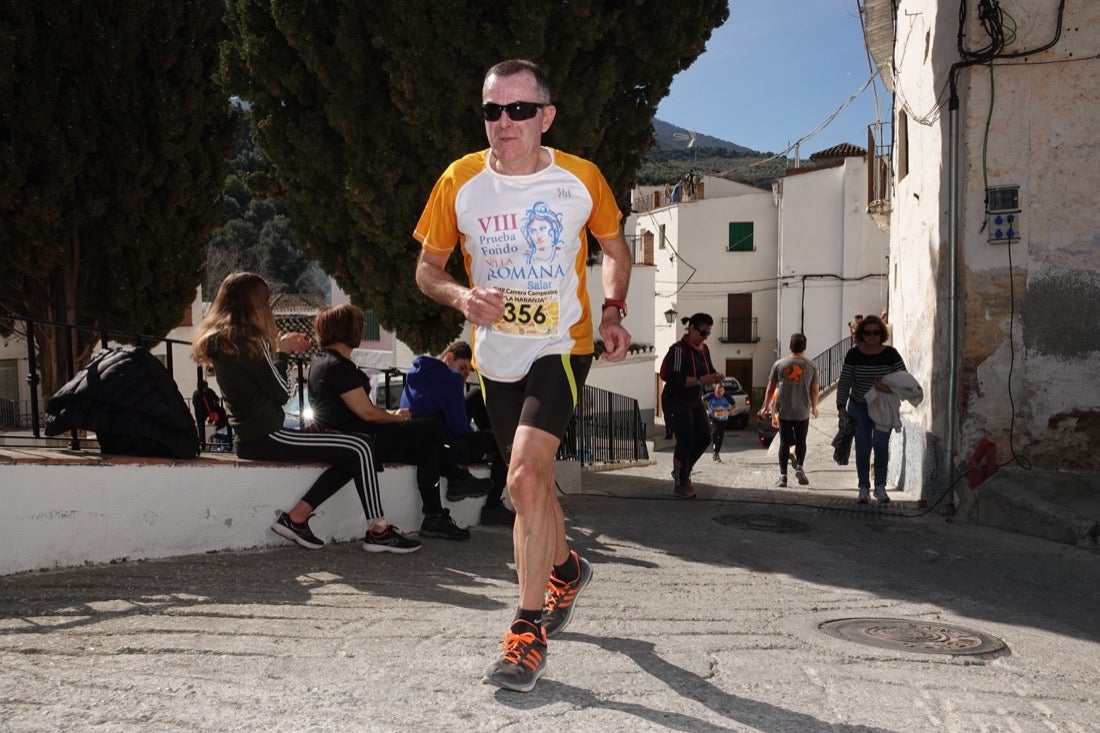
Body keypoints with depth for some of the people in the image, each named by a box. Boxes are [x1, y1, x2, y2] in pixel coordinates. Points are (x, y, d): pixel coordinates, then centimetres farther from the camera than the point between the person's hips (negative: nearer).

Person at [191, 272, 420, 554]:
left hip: (249, 435, 10)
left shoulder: (220, 339, 13)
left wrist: (282, 348, 17)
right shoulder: (248, 338, -14)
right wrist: (281, 352, 4)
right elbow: (281, 394, -10)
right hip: (265, 437, -10)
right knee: (359, 448, -9)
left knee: (351, 456, 8)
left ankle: (296, 517, 4)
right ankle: (378, 531, -6)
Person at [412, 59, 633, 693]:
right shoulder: (459, 182, -7)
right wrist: (461, 296, -19)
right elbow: (428, 268, 3)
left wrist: (613, 311, -7)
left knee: (525, 476, -21)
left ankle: (529, 630, -7)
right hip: (496, 355, 3)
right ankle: (566, 567, 46)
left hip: (562, 347, -3)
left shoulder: (582, 179, -8)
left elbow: (615, 248, 10)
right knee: (532, 480, 16)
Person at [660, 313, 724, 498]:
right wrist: (700, 380, -33)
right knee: (685, 442, -5)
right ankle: (680, 484, 10)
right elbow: (674, 379, -27)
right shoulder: (678, 349, -19)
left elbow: (709, 370, 15)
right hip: (676, 401, -8)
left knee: (704, 438, 5)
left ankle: (682, 472, 25)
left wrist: (716, 376, -9)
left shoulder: (703, 349, 5)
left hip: (695, 401, 8)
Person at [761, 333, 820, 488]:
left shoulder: (779, 364, 1)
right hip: (802, 411, 0)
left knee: (784, 442, 5)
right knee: (801, 441, 14)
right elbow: (815, 390, 5)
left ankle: (783, 475, 1)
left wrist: (766, 406, 14)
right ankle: (799, 466, -5)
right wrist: (814, 407, 21)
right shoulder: (810, 366, 1)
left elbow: (770, 389, 3)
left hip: (784, 411, 0)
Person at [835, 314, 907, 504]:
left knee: (881, 445, -12)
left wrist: (889, 388, -26)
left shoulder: (890, 354, -9)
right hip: (859, 408, 1)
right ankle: (863, 488, 13)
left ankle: (880, 487, 2)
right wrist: (841, 406, -15)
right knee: (862, 448, 1)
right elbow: (844, 382, -7)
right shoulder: (853, 355, -9)